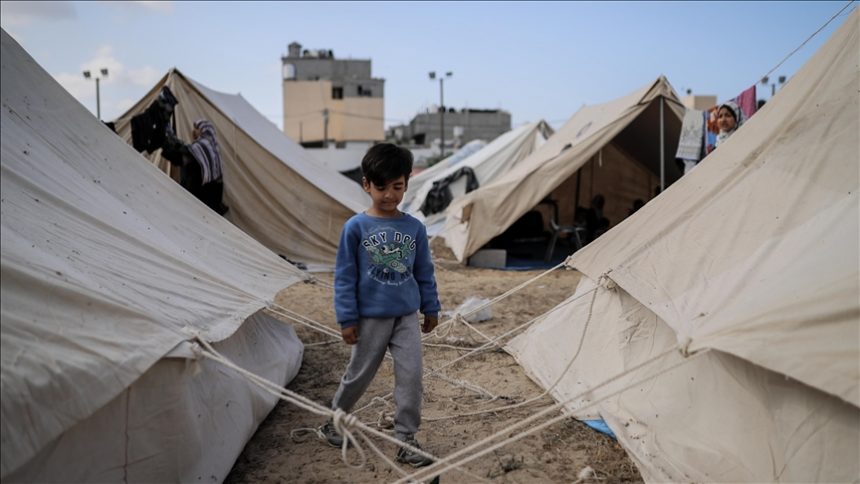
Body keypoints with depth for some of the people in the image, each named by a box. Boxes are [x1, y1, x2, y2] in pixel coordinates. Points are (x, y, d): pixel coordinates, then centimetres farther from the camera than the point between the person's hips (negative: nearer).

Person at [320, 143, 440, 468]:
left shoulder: (415, 228, -1)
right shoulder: (355, 227, -10)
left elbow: (425, 273, 9)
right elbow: (344, 277, -7)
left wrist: (431, 308, 11)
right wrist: (347, 318, -8)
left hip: (408, 316, 2)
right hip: (371, 318, -2)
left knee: (411, 377, -1)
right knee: (358, 375, 13)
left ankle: (406, 441, 13)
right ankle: (333, 422, 37)